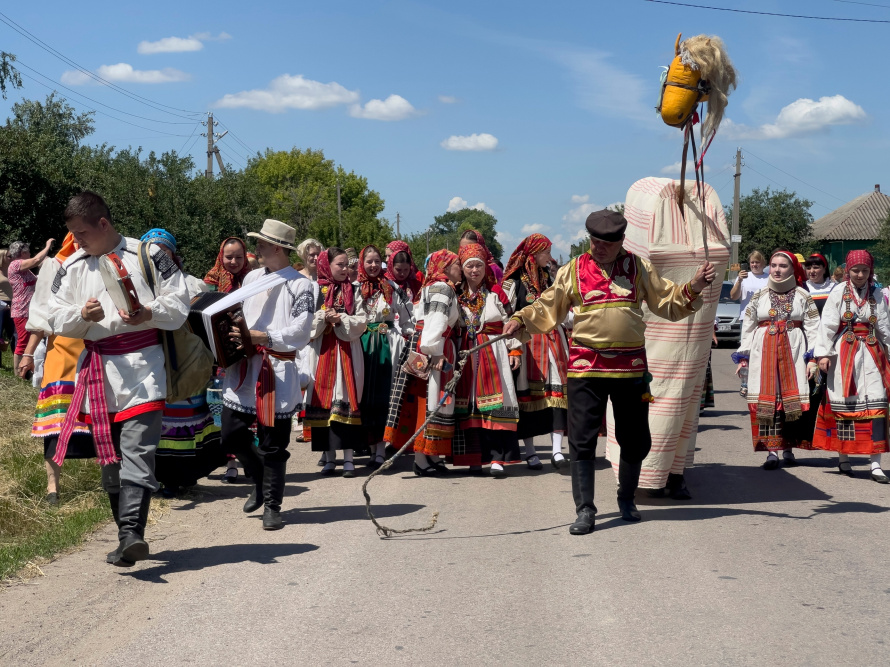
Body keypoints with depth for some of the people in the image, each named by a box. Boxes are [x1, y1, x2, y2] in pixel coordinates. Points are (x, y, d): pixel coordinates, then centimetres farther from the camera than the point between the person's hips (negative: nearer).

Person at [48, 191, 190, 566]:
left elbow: (179, 303, -1)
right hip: (98, 370, 5)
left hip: (143, 367, -5)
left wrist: (149, 314, -20)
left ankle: (131, 532, -24)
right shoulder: (72, 267, 13)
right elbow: (56, 318, 11)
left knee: (138, 454, -16)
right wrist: (82, 315, -10)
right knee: (109, 459, 8)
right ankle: (129, 538, 17)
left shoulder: (148, 255, 0)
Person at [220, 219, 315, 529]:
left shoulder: (301, 285, -5)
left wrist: (258, 337, -21)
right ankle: (261, 480, 32)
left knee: (273, 443, 0)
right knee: (232, 435, 6)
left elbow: (299, 333, -13)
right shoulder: (252, 277, 14)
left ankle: (272, 506, 13)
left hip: (278, 370, -6)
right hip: (243, 366, 6)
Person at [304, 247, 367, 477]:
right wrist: (323, 317, -15)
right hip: (323, 352, 0)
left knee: (346, 400, -4)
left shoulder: (354, 291, 7)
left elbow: (362, 321, -1)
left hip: (347, 351, 0)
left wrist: (341, 320, -14)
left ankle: (348, 457, -1)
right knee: (324, 400, 1)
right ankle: (330, 456, 10)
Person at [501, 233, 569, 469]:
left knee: (556, 388, -7)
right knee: (527, 390, -1)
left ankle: (557, 449, -8)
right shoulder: (515, 279, -1)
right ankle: (529, 451, 7)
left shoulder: (550, 276, 15)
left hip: (552, 337, 4)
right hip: (526, 340, -4)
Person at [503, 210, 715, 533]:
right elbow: (547, 308, 8)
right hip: (585, 366, -1)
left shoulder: (638, 268, 8)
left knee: (635, 439, 11)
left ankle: (626, 499, 33)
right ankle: (585, 510, 6)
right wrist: (521, 319, -8)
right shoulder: (573, 271, 6)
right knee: (582, 439, -4)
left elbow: (668, 302, 10)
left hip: (631, 367, 2)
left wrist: (693, 288, -5)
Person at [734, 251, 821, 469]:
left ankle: (788, 449, 9)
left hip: (794, 351, -1)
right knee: (767, 400, -7)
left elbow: (813, 328, 2)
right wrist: (743, 356, 4)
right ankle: (772, 450, -7)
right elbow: (748, 327, 11)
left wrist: (813, 358, -7)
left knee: (792, 400, -2)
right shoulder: (759, 296, 11)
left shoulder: (803, 296, 7)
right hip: (764, 351, 1)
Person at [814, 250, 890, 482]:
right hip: (844, 352, -2)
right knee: (844, 403, 4)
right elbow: (828, 325, -4)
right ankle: (843, 459, 16)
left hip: (871, 352, 2)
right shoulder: (839, 293, 1)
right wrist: (824, 353, -11)